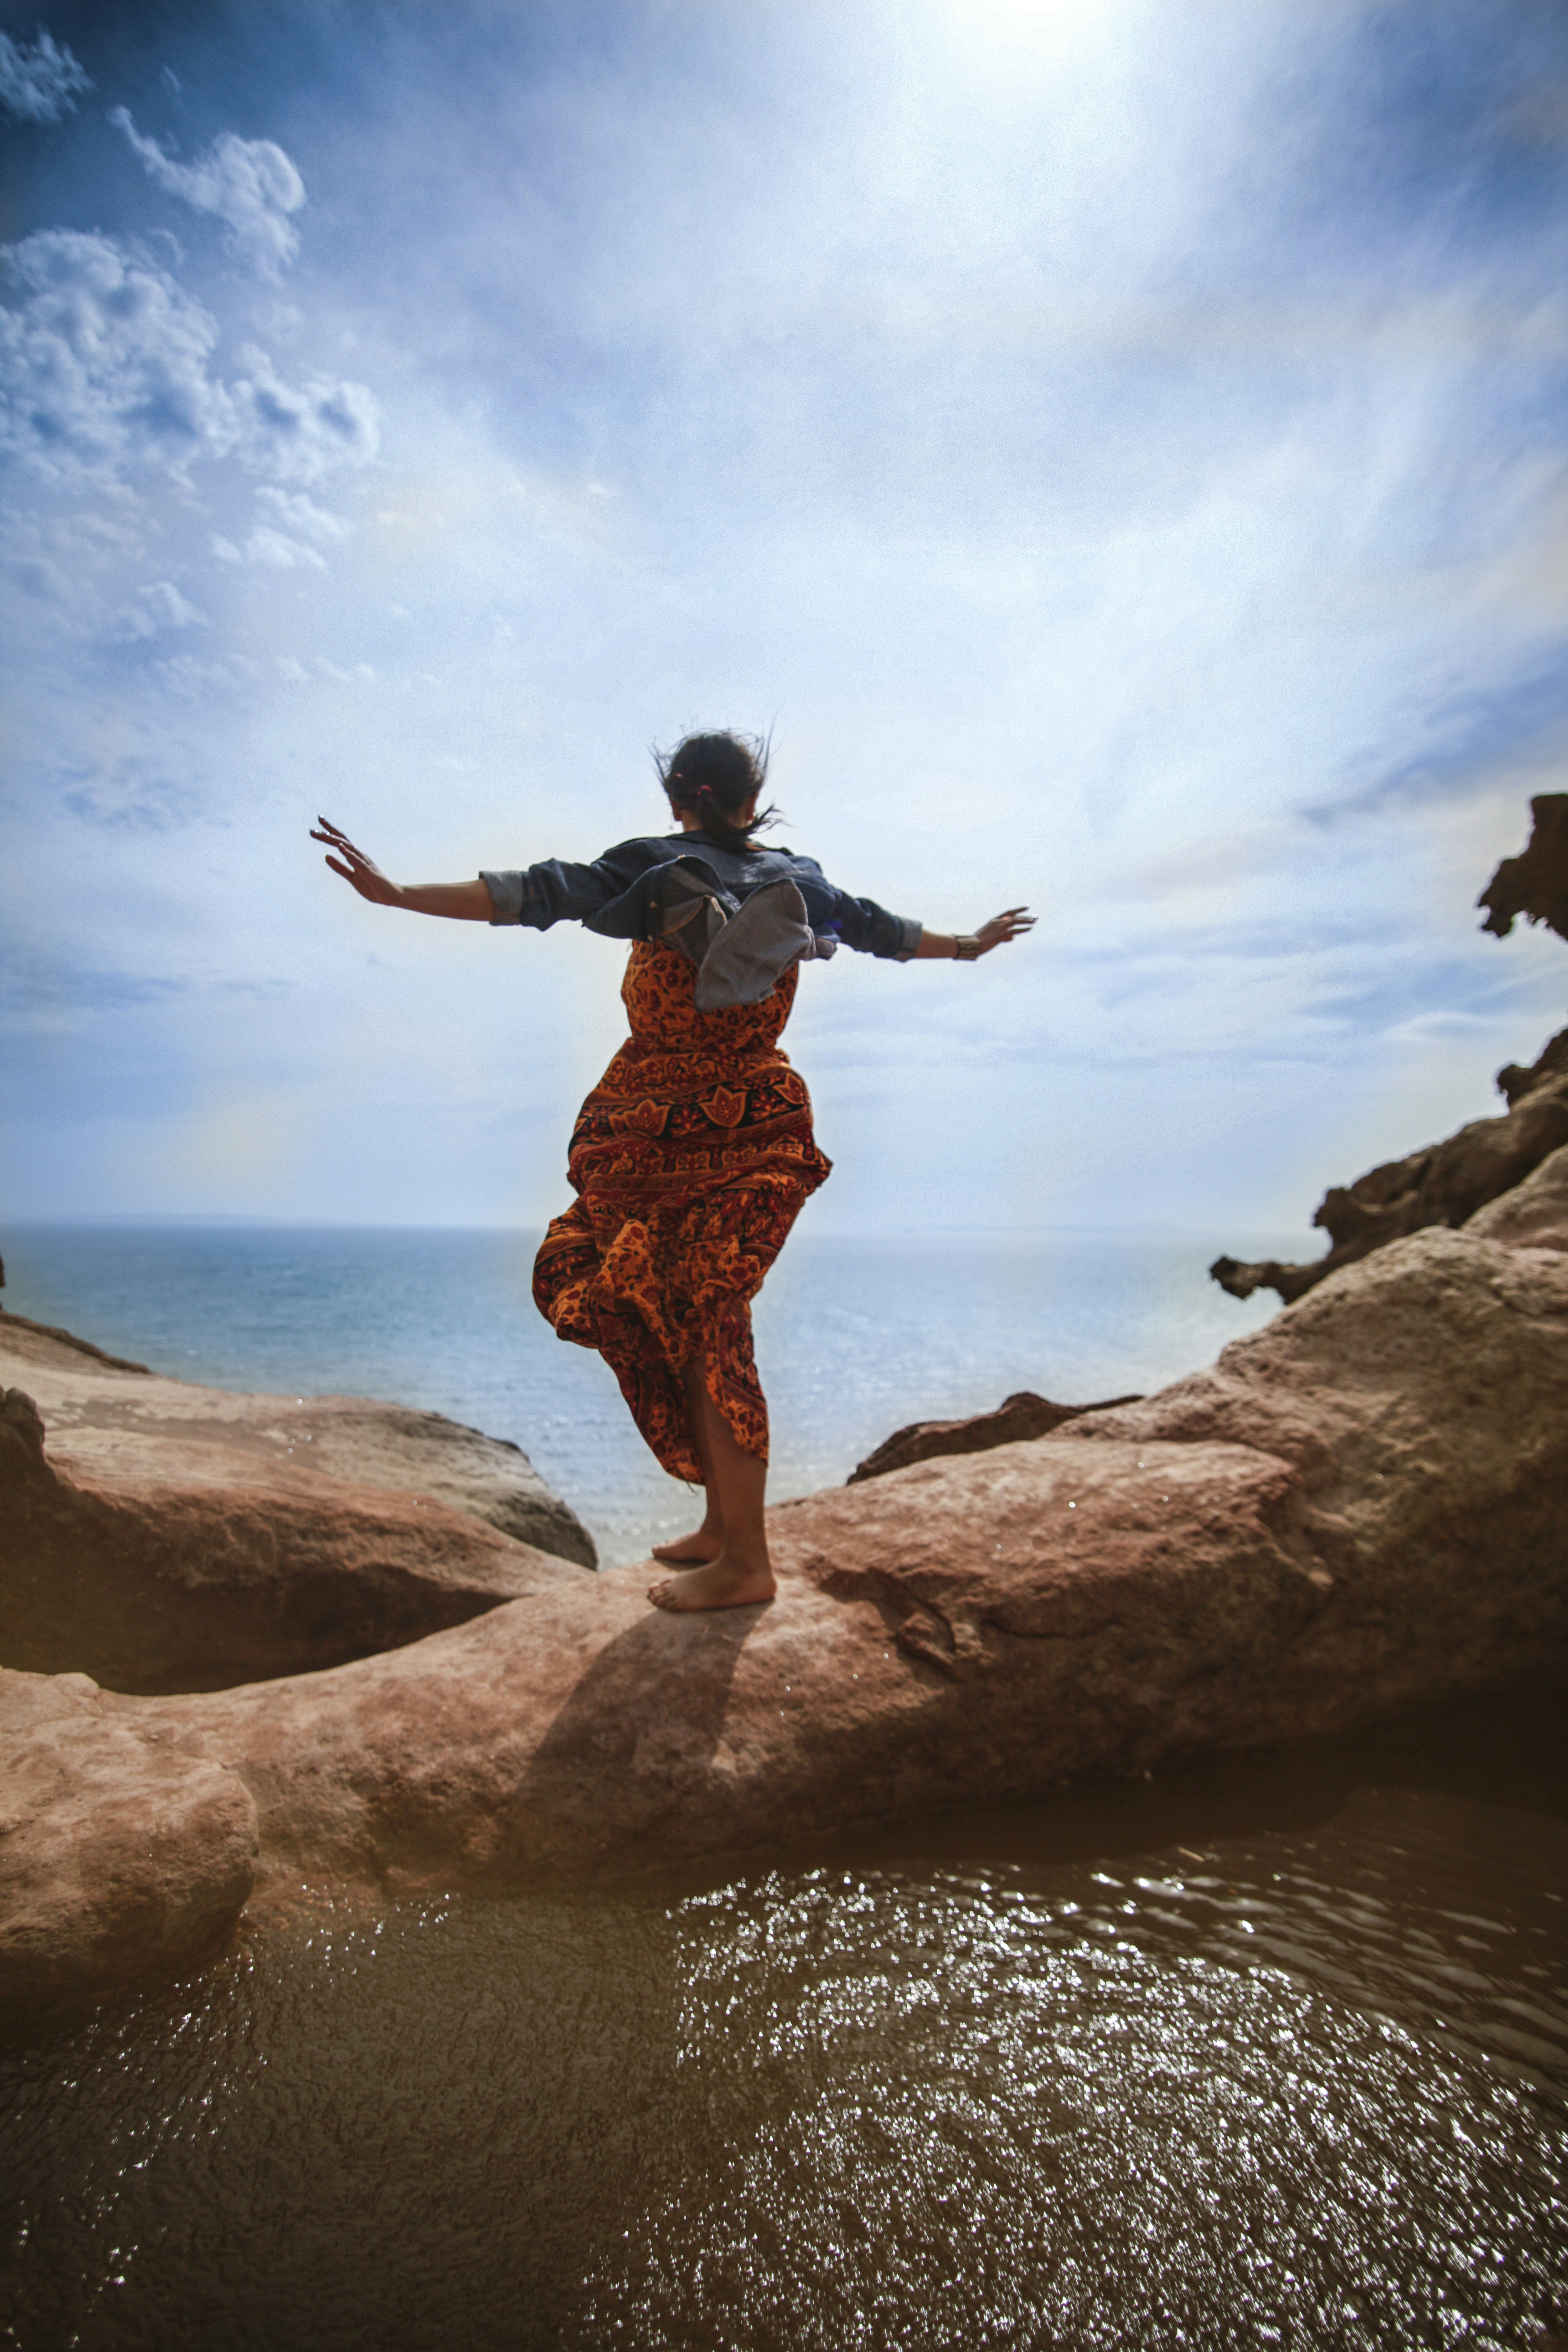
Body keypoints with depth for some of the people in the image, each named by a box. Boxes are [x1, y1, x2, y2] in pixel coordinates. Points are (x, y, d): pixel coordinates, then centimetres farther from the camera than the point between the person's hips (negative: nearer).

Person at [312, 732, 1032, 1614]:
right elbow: (884, 929, 26)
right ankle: (728, 1525, 19)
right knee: (711, 1325, 11)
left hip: (659, 1132, -5)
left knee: (700, 1331, -1)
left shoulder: (656, 870, -2)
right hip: (759, 1128, 5)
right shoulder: (800, 881, 12)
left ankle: (745, 1559, 6)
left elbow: (535, 895, -10)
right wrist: (970, 945, 44)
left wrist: (396, 893, -7)